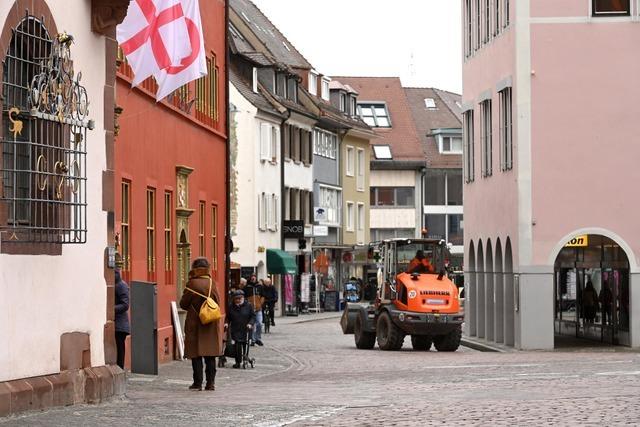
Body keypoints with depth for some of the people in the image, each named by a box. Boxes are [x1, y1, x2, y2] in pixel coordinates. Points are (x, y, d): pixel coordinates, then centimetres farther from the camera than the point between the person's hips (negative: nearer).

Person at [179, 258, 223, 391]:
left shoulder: (192, 284, -12)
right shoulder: (212, 284, 0)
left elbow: (183, 304, -6)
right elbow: (218, 302, 8)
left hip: (195, 324, -4)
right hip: (212, 325, 4)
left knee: (196, 355, 2)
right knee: (210, 356, 8)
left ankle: (198, 383, 1)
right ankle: (210, 382, 6)